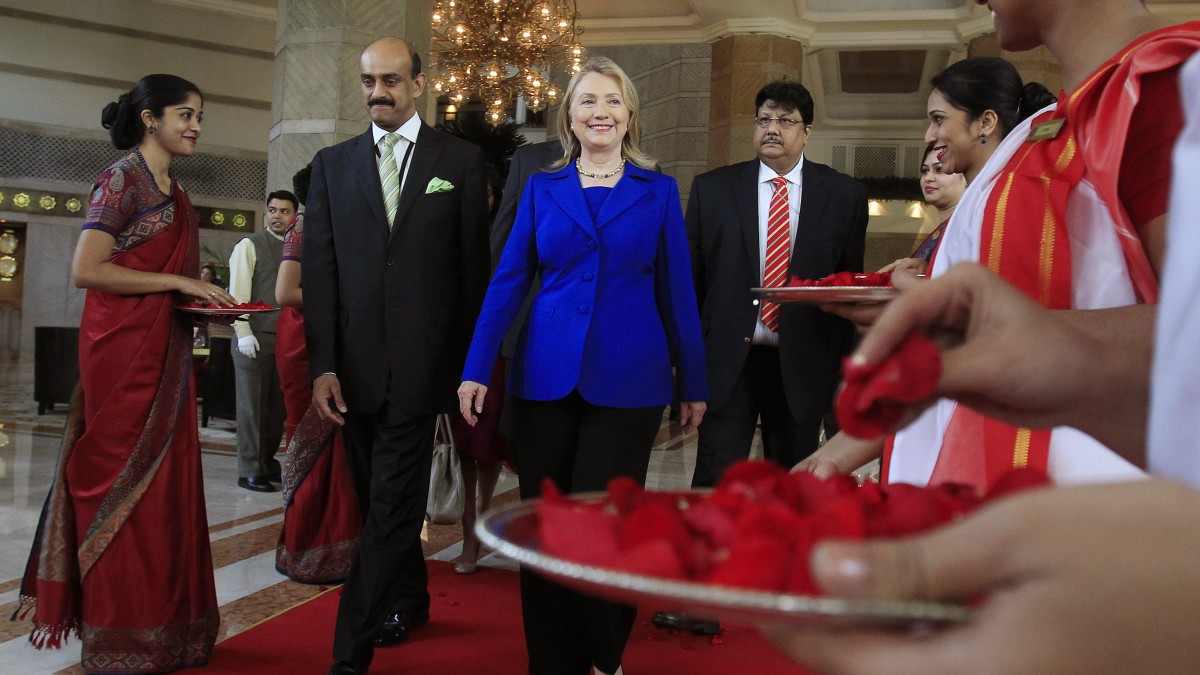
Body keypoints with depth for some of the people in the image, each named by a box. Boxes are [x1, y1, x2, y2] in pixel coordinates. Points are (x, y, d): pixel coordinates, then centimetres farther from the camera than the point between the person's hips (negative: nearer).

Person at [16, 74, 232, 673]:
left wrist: (204, 298, 6)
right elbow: (86, 270, -17)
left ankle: (163, 621, 19)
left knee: (166, 482, 9)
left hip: (166, 354, 8)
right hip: (123, 352, -8)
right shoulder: (122, 179, -9)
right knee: (126, 484, -1)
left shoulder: (172, 193, 17)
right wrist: (179, 283, -16)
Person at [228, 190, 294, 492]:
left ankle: (268, 462, 23)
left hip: (286, 338, 5)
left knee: (278, 405, 10)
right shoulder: (249, 245, -1)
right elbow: (238, 291, -8)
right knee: (252, 404, 1)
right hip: (254, 336, -4)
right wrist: (243, 332, -15)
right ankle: (249, 470, 8)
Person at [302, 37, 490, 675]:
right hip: (355, 364, 3)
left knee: (391, 506, -4)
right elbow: (319, 270, 4)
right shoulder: (332, 164, 10)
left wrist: (471, 362, 1)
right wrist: (322, 364, -4)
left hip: (419, 365, -3)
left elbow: (474, 267, 3)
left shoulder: (461, 160, 3)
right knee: (383, 498, 15)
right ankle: (410, 600, 36)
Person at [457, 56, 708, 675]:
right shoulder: (541, 190, 8)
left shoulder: (658, 192, 6)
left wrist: (693, 384, 7)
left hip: (627, 382, -2)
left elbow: (676, 291, 5)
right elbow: (507, 281, 4)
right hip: (545, 377, 2)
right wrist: (476, 370, -2)